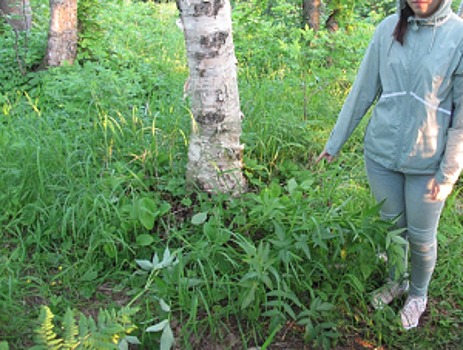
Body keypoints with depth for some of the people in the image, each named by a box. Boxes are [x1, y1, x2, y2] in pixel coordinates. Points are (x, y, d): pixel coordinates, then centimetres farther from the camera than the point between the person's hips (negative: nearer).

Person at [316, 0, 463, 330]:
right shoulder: (389, 29, -4)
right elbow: (363, 91, 3)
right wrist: (335, 142, 6)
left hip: (427, 162, -2)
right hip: (381, 154, 3)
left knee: (421, 237, 13)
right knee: (392, 225, 19)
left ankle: (418, 295, 39)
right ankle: (397, 281, 44)